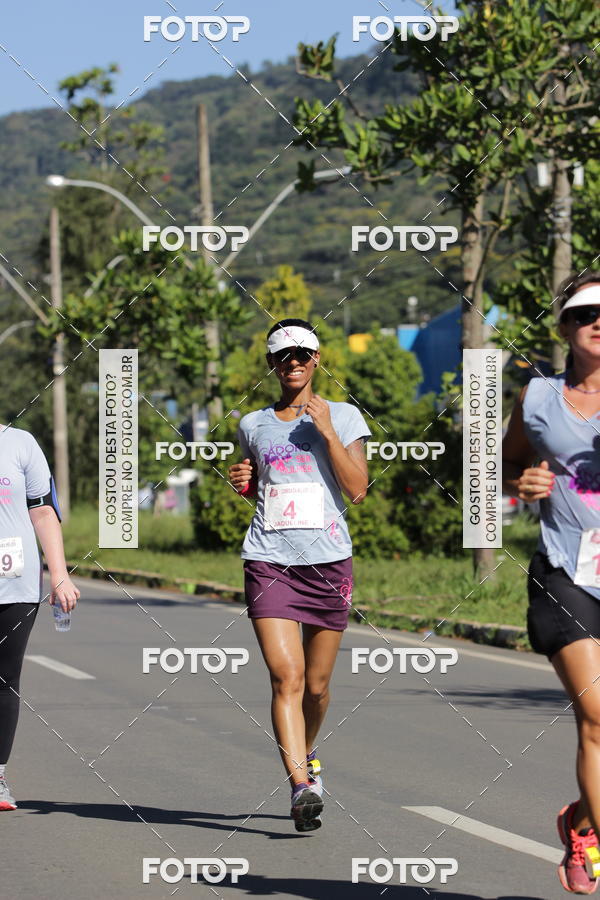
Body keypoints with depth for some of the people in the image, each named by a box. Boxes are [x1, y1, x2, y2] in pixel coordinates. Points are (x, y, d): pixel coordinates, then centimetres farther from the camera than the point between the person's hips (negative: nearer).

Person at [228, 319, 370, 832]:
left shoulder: (344, 417, 5)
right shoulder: (253, 425, 13)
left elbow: (358, 489, -6)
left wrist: (326, 431, -12)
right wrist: (242, 483, 6)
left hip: (328, 562, 0)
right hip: (269, 561, 0)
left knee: (317, 685, 8)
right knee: (286, 676, -16)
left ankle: (307, 756, 37)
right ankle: (302, 786, -21)